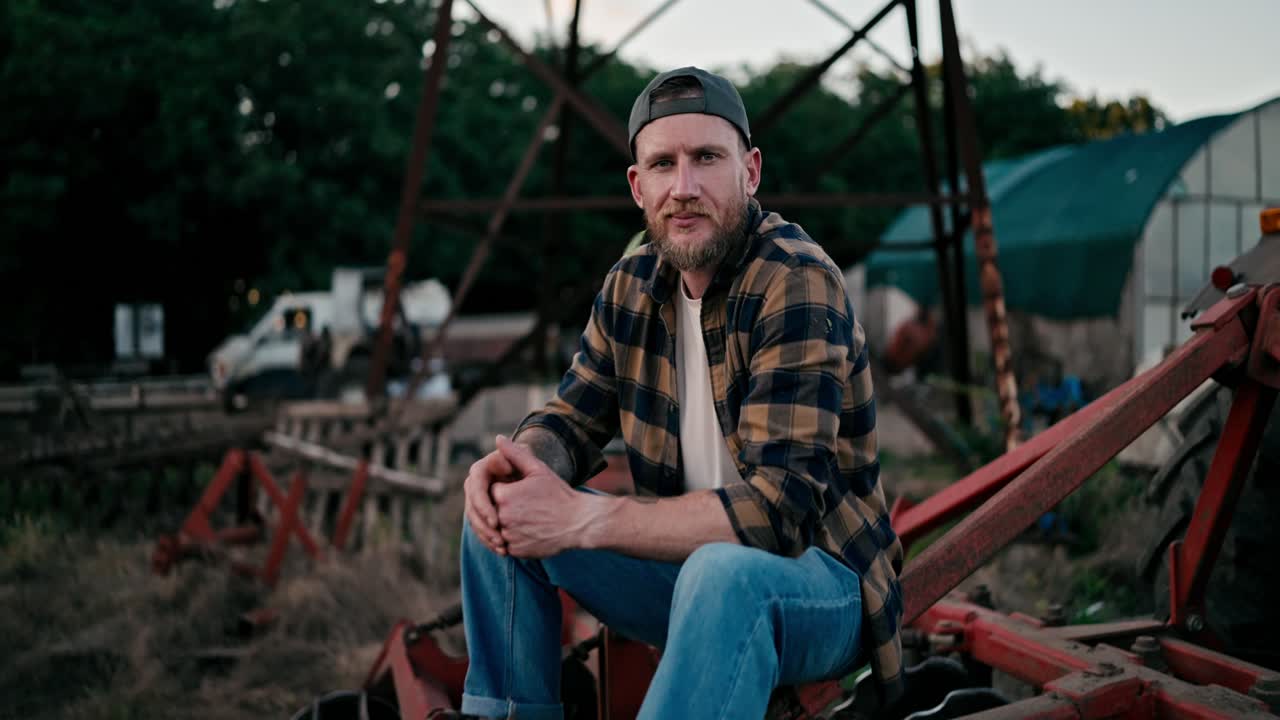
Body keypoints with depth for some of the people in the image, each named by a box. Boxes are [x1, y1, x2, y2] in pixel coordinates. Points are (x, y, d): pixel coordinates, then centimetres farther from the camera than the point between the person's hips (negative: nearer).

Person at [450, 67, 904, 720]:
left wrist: (581, 519, -32)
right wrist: (517, 461, -18)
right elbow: (575, 416, 7)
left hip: (814, 576, -7)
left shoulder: (799, 283, -22)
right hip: (688, 556, 7)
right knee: (500, 506, -4)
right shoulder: (633, 282, 1)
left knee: (725, 571, -39)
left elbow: (780, 504, -29)